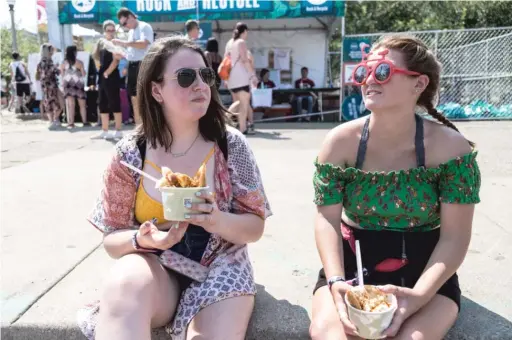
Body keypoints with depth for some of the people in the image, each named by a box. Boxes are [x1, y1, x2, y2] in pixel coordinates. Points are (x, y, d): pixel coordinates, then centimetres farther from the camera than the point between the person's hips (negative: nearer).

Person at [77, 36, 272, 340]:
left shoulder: (231, 145, -5)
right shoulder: (130, 154, -5)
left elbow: (255, 227, -1)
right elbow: (112, 238, 2)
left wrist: (218, 221, -22)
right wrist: (143, 240, -21)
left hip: (218, 266, 0)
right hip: (155, 269, 0)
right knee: (126, 282, -32)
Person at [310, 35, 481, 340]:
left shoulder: (449, 146, -11)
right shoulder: (341, 142, -8)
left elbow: (454, 237, -10)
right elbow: (327, 219, -8)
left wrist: (419, 295, -24)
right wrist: (335, 281, -23)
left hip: (423, 268, 0)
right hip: (353, 262, 1)